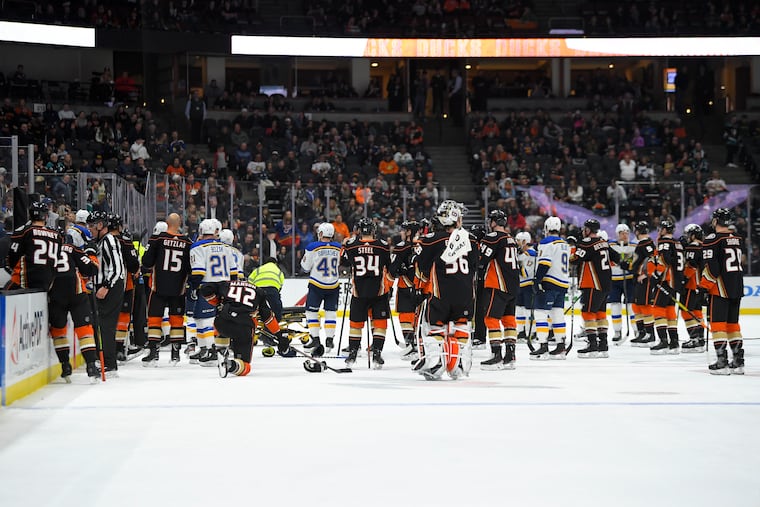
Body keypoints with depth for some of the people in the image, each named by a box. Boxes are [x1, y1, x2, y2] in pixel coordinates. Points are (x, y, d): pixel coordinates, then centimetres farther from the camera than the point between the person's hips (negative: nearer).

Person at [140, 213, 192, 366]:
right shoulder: (187, 242, 0)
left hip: (159, 286, -2)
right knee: (176, 319, 12)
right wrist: (190, 285, 19)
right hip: (178, 288, 2)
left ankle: (153, 353, -3)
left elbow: (147, 262, -7)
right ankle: (175, 354, 13)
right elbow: (191, 267, 5)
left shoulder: (158, 238, -7)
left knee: (154, 318, 3)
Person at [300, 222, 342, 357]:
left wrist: (304, 258, 13)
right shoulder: (338, 247, -2)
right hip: (334, 285, 3)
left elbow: (306, 267, -4)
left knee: (312, 311, 7)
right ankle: (329, 340, 9)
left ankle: (315, 339, 2)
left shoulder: (313, 247, -12)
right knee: (331, 312, 11)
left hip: (316, 285, -3)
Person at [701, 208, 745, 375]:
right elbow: (740, 264, 16)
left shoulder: (712, 240, -12)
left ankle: (722, 362, -8)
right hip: (738, 287, 7)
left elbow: (712, 268, -17)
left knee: (718, 322, -3)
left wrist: (703, 286, -6)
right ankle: (738, 361, 14)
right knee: (733, 323, 14)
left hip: (720, 288, -7)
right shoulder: (738, 239, 10)